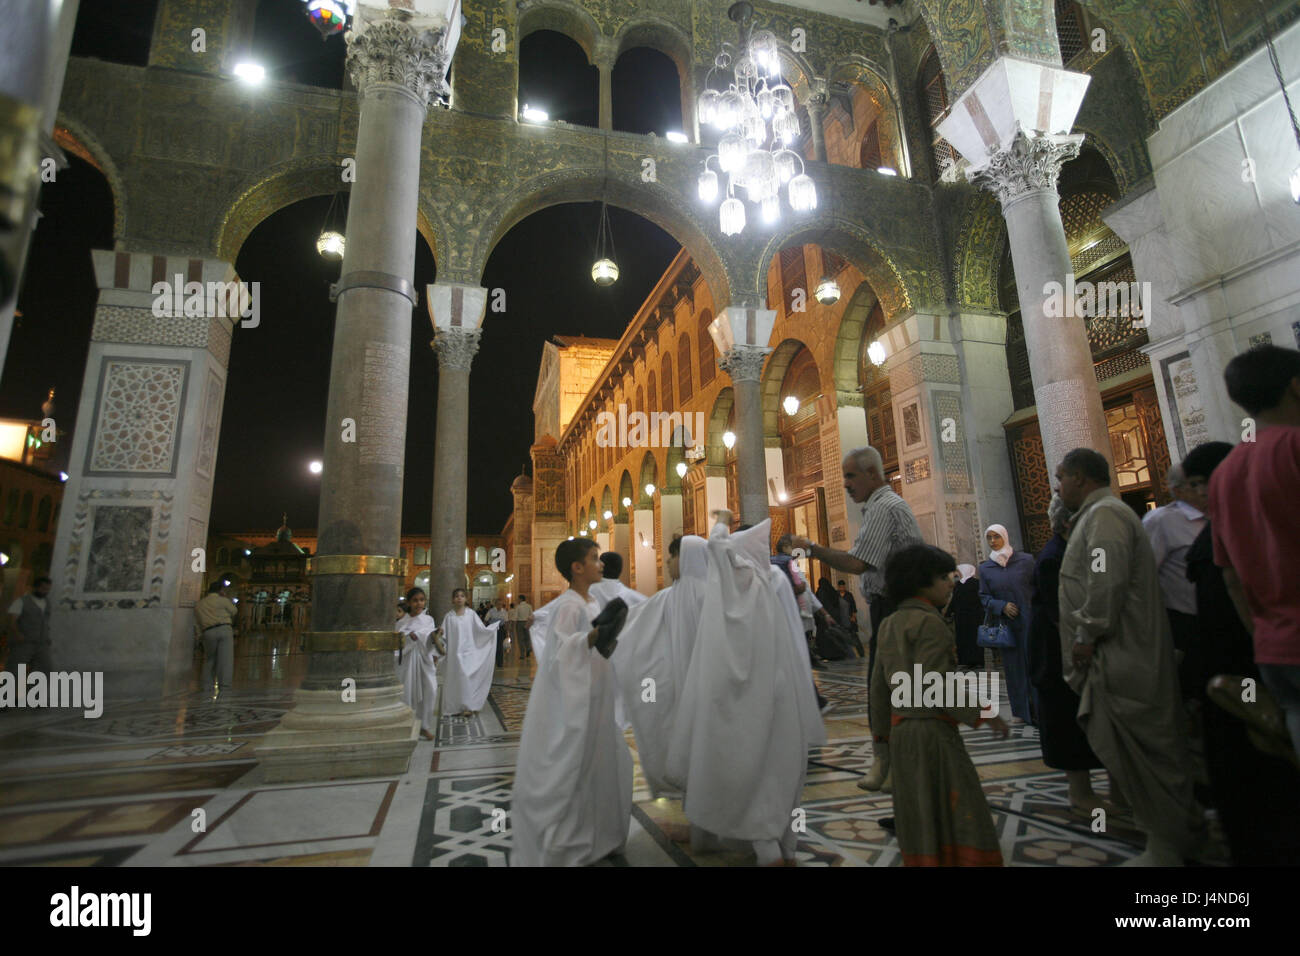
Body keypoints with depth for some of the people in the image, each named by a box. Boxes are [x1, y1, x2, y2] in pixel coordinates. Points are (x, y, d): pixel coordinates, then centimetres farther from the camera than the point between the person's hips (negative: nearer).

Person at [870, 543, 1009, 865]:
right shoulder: (929, 622, -13)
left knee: (917, 813, 15)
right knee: (957, 814, -1)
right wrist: (982, 715, -11)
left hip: (901, 733, 8)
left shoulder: (888, 625, 13)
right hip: (932, 732, -8)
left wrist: (884, 729, 21)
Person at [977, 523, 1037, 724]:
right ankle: (1020, 711, 17)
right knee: (1012, 666, 7)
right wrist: (1001, 606, -11)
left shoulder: (1026, 560, -1)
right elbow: (984, 597, 6)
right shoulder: (985, 568, 5)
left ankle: (1039, 708, 11)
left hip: (1029, 622, -2)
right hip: (1005, 624, 2)